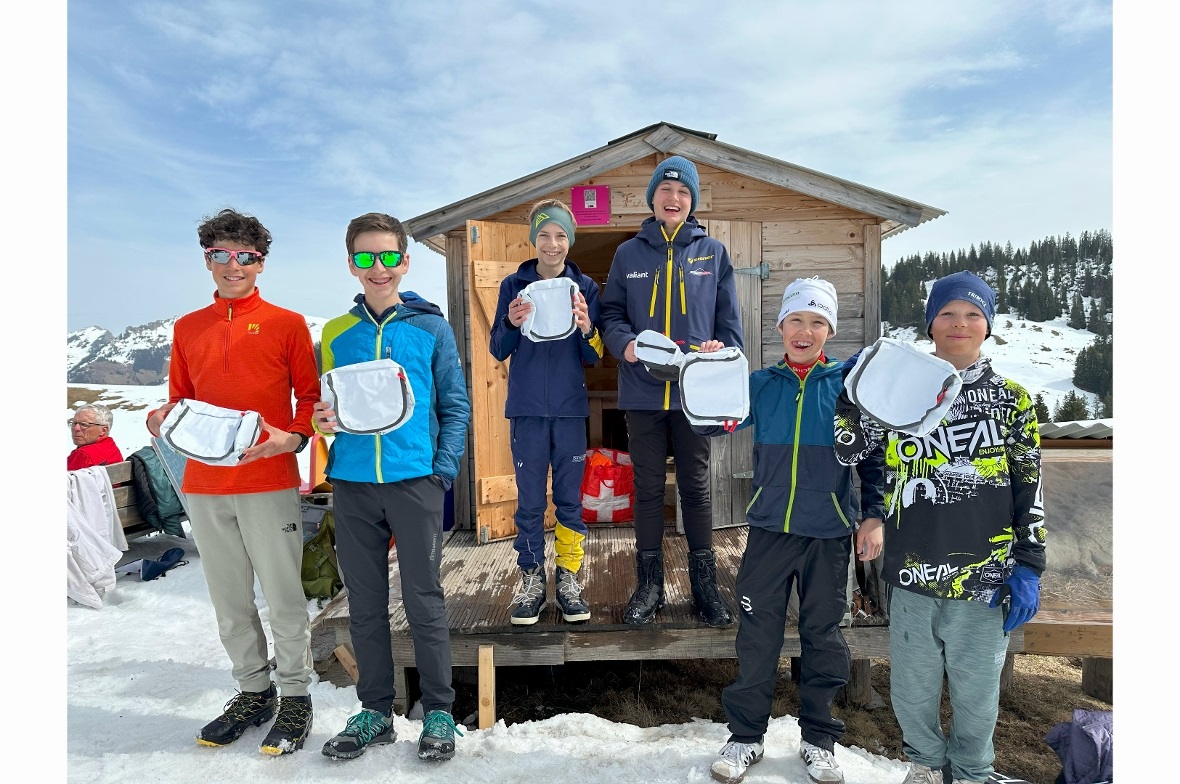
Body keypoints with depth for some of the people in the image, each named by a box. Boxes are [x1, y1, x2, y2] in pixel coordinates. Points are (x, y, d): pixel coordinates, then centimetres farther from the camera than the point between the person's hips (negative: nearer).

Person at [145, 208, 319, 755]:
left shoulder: (286, 324, 1)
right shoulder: (187, 328, 13)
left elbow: (310, 396, 1)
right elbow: (180, 400, 18)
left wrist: (293, 436, -17)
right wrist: (160, 419, -3)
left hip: (269, 484, -4)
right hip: (203, 486, 5)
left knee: (283, 597, 2)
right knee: (229, 601, 13)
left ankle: (295, 697, 17)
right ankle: (253, 691, 30)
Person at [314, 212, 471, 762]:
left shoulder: (431, 327, 2)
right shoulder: (336, 332, 9)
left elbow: (455, 406, 2)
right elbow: (326, 407, 16)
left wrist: (443, 470, -8)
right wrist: (322, 421, -7)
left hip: (415, 480, -3)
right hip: (352, 486, 3)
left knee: (423, 600, 4)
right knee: (364, 603, 12)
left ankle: (438, 711, 20)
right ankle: (375, 709, 28)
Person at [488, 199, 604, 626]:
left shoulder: (585, 286, 3)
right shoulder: (514, 285, 3)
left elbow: (594, 357, 3)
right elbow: (498, 351, 4)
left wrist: (586, 328, -18)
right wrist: (512, 324, -16)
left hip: (570, 407, 0)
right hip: (527, 407, 0)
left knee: (569, 497, 8)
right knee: (529, 499, 6)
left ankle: (568, 577, 21)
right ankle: (531, 579, 19)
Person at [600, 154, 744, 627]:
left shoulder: (713, 252, 7)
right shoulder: (629, 253, 8)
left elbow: (729, 319, 6)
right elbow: (611, 314, 6)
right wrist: (625, 342, -15)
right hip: (642, 392, 1)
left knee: (696, 488, 9)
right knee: (647, 489, 9)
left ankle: (704, 584, 22)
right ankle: (649, 585, 22)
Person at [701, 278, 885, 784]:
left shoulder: (849, 383, 0)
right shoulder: (761, 385, 3)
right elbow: (709, 423, -6)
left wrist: (874, 516, -3)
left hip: (830, 535, -1)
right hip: (770, 531, 1)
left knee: (823, 638, 12)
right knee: (756, 638, 8)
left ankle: (819, 739, 32)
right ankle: (745, 736, 26)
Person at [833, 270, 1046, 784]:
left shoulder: (1011, 400, 2)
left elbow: (1030, 490, 3)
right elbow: (845, 452, -2)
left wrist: (1028, 567, -2)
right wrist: (853, 394, -15)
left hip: (983, 578, 0)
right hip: (912, 571, 1)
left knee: (976, 689, 13)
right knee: (913, 684, 15)